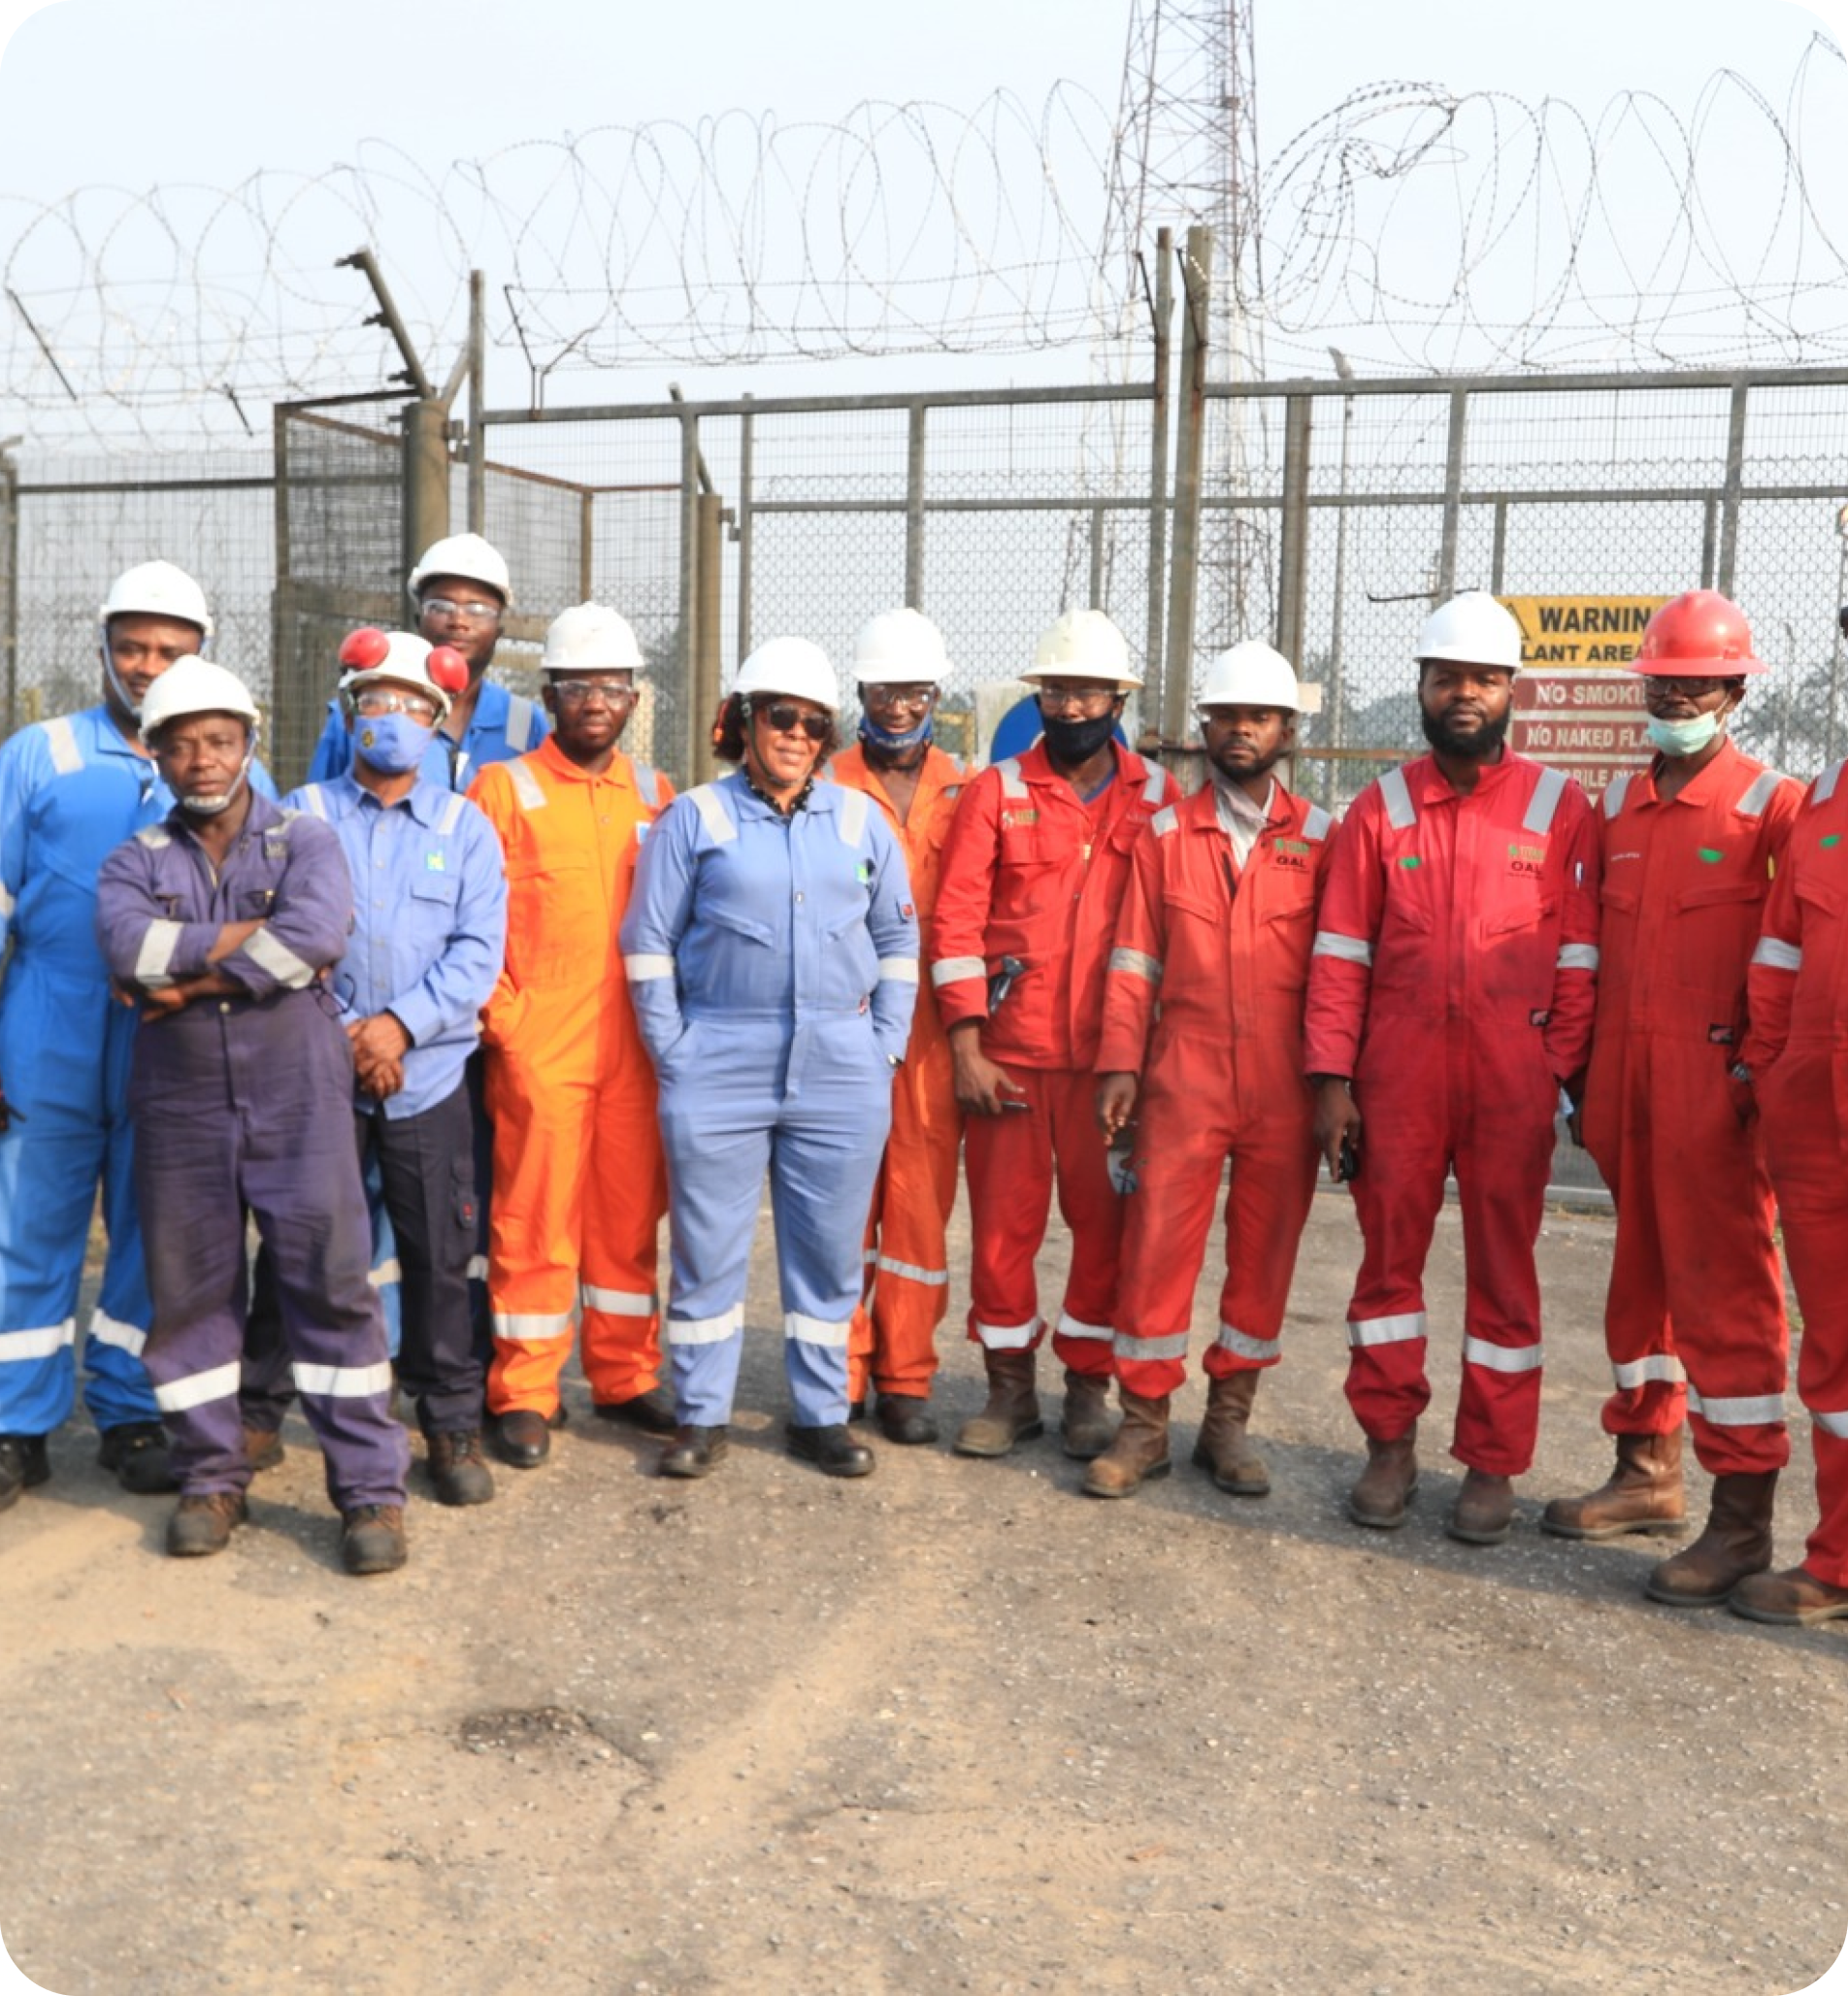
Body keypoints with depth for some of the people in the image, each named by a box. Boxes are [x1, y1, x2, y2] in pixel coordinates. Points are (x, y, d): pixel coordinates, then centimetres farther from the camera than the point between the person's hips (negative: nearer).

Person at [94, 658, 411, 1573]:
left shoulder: (303, 839, 4)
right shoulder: (135, 862, 10)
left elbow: (321, 930, -17)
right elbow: (128, 946, -12)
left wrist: (193, 977, -13)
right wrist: (250, 933, -15)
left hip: (297, 1095, -2)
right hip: (180, 1105, 3)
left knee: (330, 1284, -2)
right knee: (190, 1292, 8)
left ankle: (370, 1488, 5)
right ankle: (211, 1477, 23)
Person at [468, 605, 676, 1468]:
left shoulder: (655, 794, 11)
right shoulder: (504, 788, 0)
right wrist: (501, 1017, -9)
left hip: (635, 1045, 4)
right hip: (538, 1048, -3)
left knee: (630, 1213, 10)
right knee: (533, 1217, 1)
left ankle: (626, 1378, 23)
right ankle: (524, 1396, 12)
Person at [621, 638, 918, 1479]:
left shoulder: (861, 819, 10)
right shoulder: (694, 817, 3)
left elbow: (898, 938, 14)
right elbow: (648, 942, 3)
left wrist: (886, 1047, 6)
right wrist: (672, 1050, -2)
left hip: (841, 1072, 2)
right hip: (719, 1070, -2)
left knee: (829, 1253, 8)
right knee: (707, 1251, 4)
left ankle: (820, 1415, 21)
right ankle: (701, 1416, 17)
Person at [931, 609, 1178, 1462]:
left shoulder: (1158, 797, 5)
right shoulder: (996, 792, 4)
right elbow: (956, 923, 0)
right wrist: (965, 1047, -7)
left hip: (1115, 1055, 0)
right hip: (1009, 1053, 0)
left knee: (1107, 1220, 5)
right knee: (1003, 1222, 5)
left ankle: (1089, 1388, 22)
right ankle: (1010, 1388, 21)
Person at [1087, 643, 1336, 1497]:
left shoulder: (1321, 839, 5)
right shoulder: (1164, 835, 7)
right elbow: (1133, 962, 5)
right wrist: (1120, 1064, -3)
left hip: (1284, 1092, 0)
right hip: (1182, 1082, 0)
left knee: (1264, 1252, 8)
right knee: (1157, 1244, 0)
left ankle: (1229, 1420, 22)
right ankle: (1144, 1423, 14)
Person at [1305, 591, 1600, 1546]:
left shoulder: (1560, 807, 3)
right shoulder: (1380, 806, 6)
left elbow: (1578, 957, 2)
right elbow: (1340, 954, 2)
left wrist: (1561, 1072, -5)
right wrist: (1331, 1080, -3)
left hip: (1510, 1080, -1)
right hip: (1396, 1076, 1)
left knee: (1503, 1268, 7)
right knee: (1389, 1253, 8)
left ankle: (1492, 1467, 19)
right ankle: (1389, 1448, 23)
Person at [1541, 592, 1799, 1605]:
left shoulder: (1771, 805, -3)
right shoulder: (1616, 807, 13)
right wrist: (1578, 1066, 11)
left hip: (1714, 1080, -6)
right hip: (1622, 1074, 6)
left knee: (1723, 1284, -2)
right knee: (1641, 1270, 14)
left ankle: (1743, 1512, 6)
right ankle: (1647, 1472, 25)